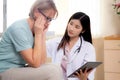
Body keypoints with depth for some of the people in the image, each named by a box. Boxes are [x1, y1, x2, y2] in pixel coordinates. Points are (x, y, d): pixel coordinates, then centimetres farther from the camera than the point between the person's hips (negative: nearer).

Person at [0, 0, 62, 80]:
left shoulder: (35, 30, 2)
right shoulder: (19, 29, -20)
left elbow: (42, 62, -2)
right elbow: (35, 63, -21)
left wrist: (42, 35, -6)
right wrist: (38, 34, -18)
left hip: (20, 69, 8)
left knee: (57, 69, -1)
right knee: (53, 71, -18)